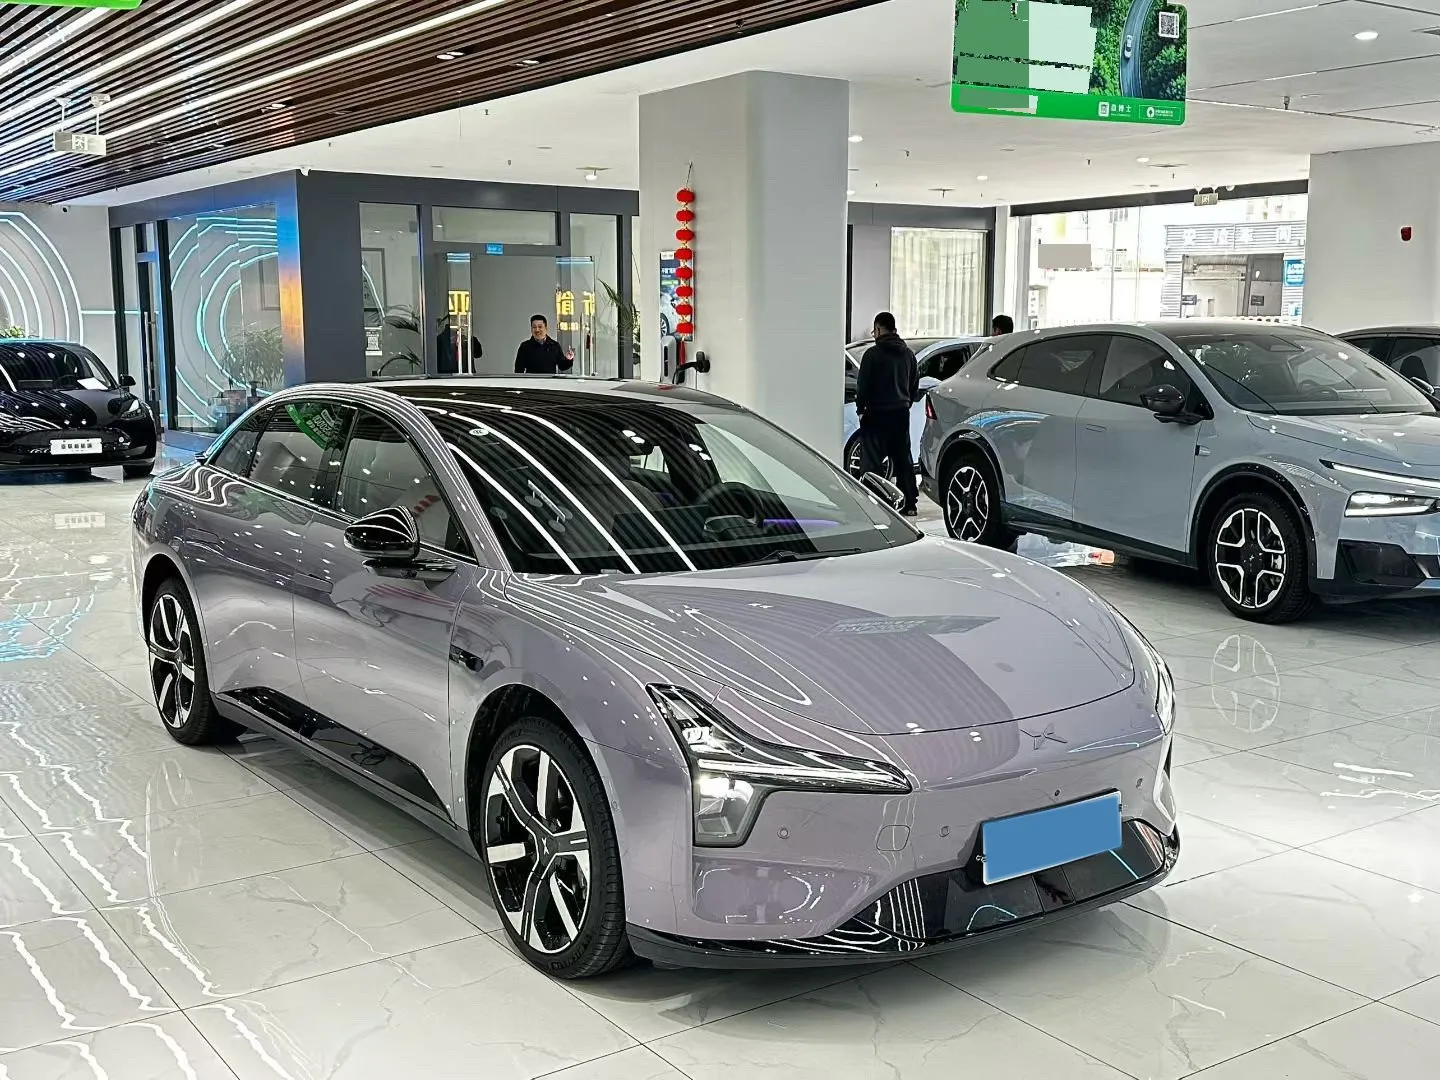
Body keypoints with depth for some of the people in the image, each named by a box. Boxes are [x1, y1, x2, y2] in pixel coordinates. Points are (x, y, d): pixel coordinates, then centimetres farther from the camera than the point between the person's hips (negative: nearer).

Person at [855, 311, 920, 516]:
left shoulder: (873, 354, -11)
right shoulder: (908, 354, 10)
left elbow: (863, 384, -10)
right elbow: (915, 385, 16)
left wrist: (860, 408, 0)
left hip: (877, 414, -6)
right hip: (901, 412, 6)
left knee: (871, 460, -3)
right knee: (903, 458, 11)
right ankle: (910, 503, 13)